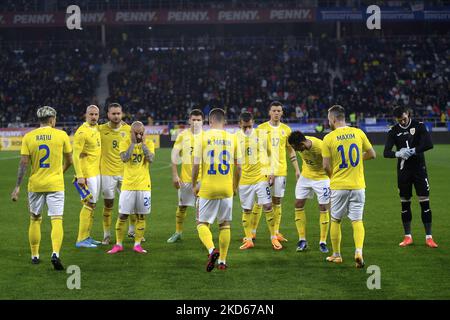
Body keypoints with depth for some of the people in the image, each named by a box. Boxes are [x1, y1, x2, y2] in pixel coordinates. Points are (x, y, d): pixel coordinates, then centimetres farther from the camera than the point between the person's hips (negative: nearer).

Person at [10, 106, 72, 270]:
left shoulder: (28, 137, -2)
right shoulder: (61, 135, -3)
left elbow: (23, 163, -5)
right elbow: (69, 161, 4)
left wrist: (17, 186, -2)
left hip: (35, 184, 2)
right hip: (55, 184, -2)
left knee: (35, 219, 16)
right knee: (57, 220, -4)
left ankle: (34, 256, 23)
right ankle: (55, 253, -23)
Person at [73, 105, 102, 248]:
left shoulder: (97, 128, 10)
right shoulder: (82, 132, -16)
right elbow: (75, 156, -19)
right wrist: (79, 176, -24)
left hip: (97, 172, 9)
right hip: (87, 173, -9)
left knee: (92, 204, 12)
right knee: (89, 204, -8)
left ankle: (87, 237, 19)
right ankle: (81, 240, -5)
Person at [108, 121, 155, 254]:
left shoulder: (149, 143, 3)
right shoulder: (125, 143, -1)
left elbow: (151, 159, -13)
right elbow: (124, 158, -18)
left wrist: (143, 143, -12)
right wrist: (133, 143, -14)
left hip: (144, 185, 1)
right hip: (128, 185, -1)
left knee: (141, 216, 5)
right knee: (123, 215, -1)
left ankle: (137, 244, 13)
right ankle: (118, 244, 8)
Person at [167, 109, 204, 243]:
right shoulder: (183, 135, 0)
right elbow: (174, 155, 0)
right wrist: (175, 175, -6)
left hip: (202, 178, -1)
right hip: (185, 177, 1)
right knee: (182, 206, 10)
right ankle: (178, 233, 23)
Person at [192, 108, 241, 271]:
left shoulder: (203, 137, -5)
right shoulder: (232, 138, 2)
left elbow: (196, 165, -7)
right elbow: (238, 167, 4)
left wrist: (194, 185, 7)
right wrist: (235, 187, 18)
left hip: (207, 189, -2)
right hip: (227, 189, 2)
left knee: (202, 223, 8)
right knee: (225, 224, 14)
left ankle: (212, 250, -17)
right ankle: (222, 261, 14)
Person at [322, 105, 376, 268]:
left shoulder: (329, 138, -9)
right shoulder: (358, 133, -2)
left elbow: (326, 166, -7)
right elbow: (372, 154, 6)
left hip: (338, 186, -2)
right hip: (358, 185, 2)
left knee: (335, 220, 13)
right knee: (357, 220, 5)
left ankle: (336, 255, 20)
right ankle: (359, 251, -15)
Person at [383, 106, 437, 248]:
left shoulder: (419, 126, -4)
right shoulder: (394, 131, 1)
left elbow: (429, 144, -15)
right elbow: (386, 152, -6)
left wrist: (412, 151, -23)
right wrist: (397, 154, -26)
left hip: (419, 168, -2)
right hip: (403, 171, 2)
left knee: (425, 202, -5)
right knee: (405, 204, 6)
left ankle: (428, 237, 0)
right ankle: (408, 237, 16)